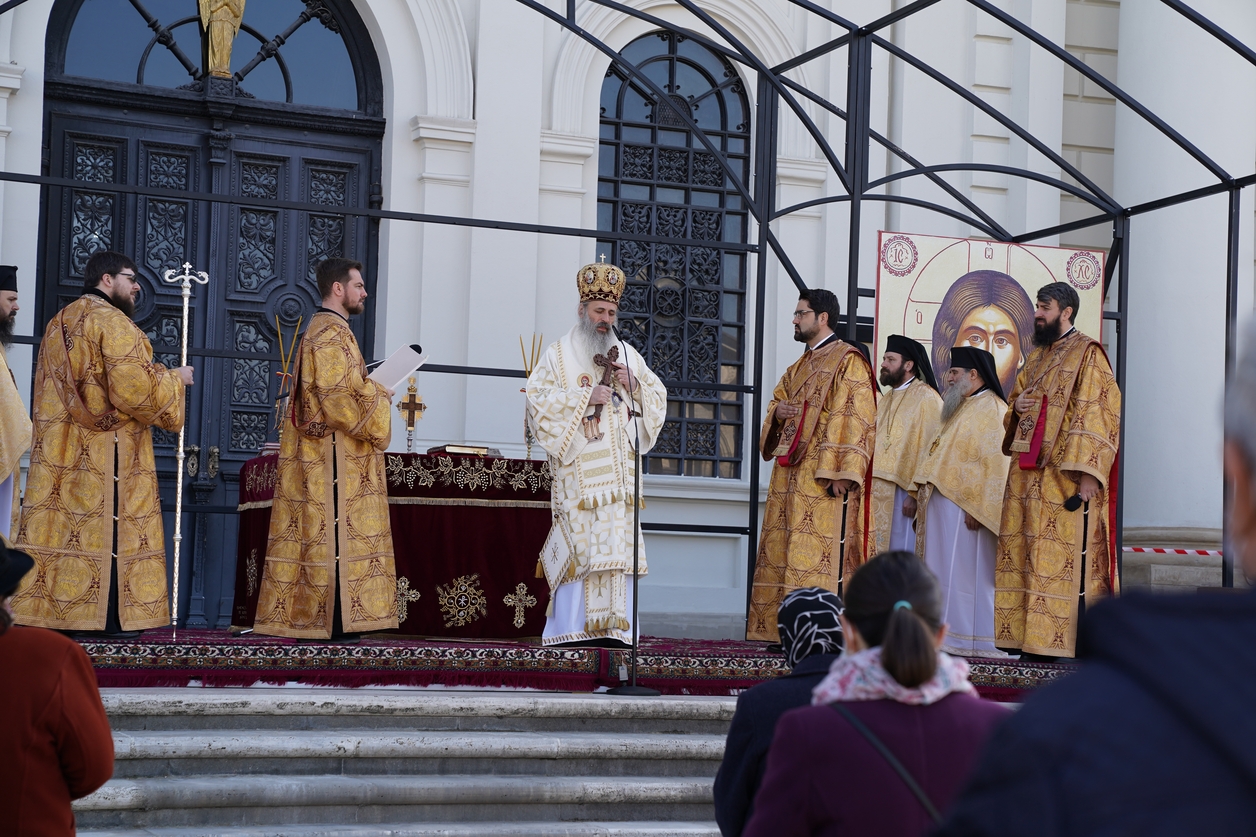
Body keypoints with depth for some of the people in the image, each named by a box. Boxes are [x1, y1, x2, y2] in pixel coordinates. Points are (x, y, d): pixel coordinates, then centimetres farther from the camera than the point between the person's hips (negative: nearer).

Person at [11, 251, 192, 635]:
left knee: (59, 528, 3)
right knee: (107, 531, -7)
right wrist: (173, 379, -1)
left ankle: (52, 611, 0)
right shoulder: (112, 322, -9)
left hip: (59, 457, 8)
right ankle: (108, 617, -9)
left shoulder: (57, 324, 19)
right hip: (107, 457, -8)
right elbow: (135, 391, -18)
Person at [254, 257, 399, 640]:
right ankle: (332, 624, -11)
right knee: (336, 535, -10)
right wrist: (378, 396, -7)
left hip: (316, 453, 10)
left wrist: (370, 390, 14)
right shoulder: (332, 333, -12)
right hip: (335, 457, -10)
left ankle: (302, 619, 7)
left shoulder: (321, 330, 20)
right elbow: (339, 397, -21)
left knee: (316, 533, 7)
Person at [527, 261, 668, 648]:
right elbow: (538, 398, -5)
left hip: (618, 470, 4)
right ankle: (572, 627, -8)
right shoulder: (560, 354, 6)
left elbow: (659, 397, 17)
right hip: (578, 468, -4)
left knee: (618, 543, -2)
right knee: (578, 542, -10)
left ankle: (612, 626, -2)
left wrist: (634, 383, -3)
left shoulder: (627, 354, 17)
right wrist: (585, 396, -13)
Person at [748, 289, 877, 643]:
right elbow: (776, 404, 27)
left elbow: (856, 418, -13)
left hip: (824, 478, -9)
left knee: (819, 557, -12)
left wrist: (841, 472, -21)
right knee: (783, 553, 5)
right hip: (791, 474, 9)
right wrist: (778, 412, 1)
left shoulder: (847, 361, -5)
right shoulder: (799, 367, 22)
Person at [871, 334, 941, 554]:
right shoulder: (885, 401, 19)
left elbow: (929, 451, -15)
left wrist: (915, 493, -20)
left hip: (903, 494, -8)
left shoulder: (926, 398, -8)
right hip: (877, 494, 8)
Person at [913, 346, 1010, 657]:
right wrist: (923, 493, 17)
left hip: (964, 508, -10)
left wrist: (976, 507, -23)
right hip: (943, 504, 10)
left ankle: (966, 637, -2)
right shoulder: (962, 408, 19)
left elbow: (994, 464, -19)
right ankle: (946, 630, 11)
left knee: (963, 572, -6)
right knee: (944, 572, 8)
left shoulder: (992, 410, -12)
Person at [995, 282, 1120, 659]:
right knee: (1021, 553, 5)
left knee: (1059, 555, -9)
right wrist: (1016, 407, 4)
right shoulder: (1037, 356, 20)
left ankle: (1052, 636, -9)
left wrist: (1086, 473, -20)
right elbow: (1017, 397, 30)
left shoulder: (1087, 355, -4)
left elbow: (1098, 413, -12)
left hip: (1062, 474, -8)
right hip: (1026, 472, 8)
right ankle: (1022, 631, 8)